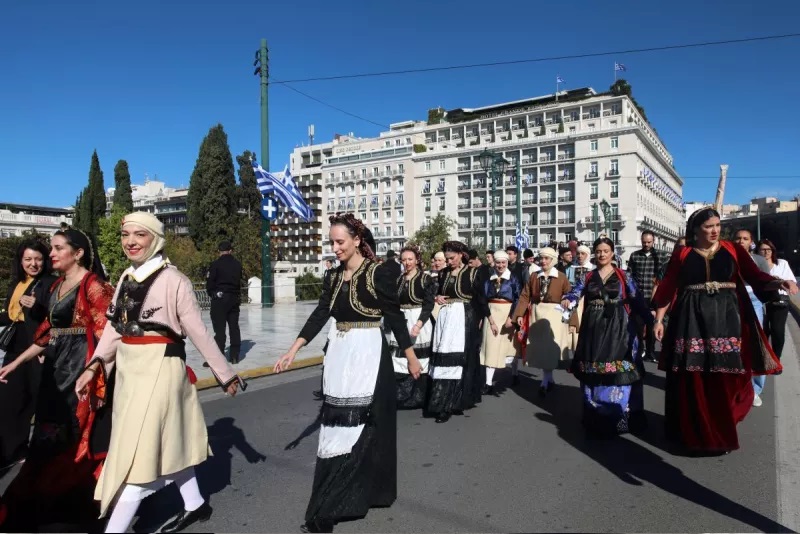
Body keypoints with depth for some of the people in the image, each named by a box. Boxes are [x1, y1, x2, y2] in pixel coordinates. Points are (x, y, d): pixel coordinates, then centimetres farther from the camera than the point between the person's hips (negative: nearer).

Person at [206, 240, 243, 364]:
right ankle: (235, 356, 16)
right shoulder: (237, 264, 5)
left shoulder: (216, 264, -10)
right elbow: (239, 282, 7)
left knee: (219, 328, -4)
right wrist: (236, 293, 15)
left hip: (220, 298, -5)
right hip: (234, 298, 5)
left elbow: (210, 283, -8)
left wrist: (212, 294, 9)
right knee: (234, 327, 11)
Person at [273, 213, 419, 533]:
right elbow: (320, 314, 7)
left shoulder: (377, 274, -11)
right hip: (339, 353, 7)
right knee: (338, 423, 13)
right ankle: (349, 493, 30)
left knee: (356, 425, -1)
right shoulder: (336, 275, 8)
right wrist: (293, 350, 0)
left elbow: (395, 318, -6)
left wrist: (411, 358, 0)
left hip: (367, 353, -7)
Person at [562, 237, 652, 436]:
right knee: (594, 371, 6)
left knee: (619, 371, -3)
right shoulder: (588, 277, 8)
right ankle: (596, 417, 18)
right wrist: (567, 300, -27)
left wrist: (651, 320, -17)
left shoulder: (623, 276, 3)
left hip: (618, 328, -2)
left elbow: (637, 300, -3)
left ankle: (620, 416, 9)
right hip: (594, 328, 2)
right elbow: (575, 293, -4)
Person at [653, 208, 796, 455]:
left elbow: (756, 277, -1)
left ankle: (723, 432, 20)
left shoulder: (733, 250, 7)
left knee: (727, 379, 1)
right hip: (691, 321, -1)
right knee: (693, 381, 2)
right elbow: (668, 288, 4)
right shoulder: (682, 254, 4)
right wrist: (659, 319, 2)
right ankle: (695, 434, 15)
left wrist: (779, 283, -21)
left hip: (726, 319, 1)